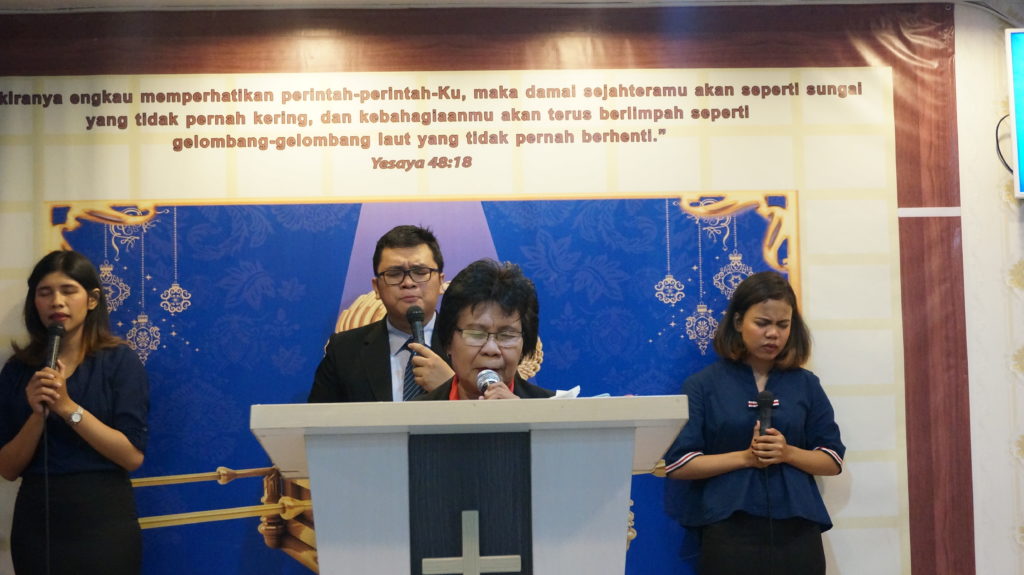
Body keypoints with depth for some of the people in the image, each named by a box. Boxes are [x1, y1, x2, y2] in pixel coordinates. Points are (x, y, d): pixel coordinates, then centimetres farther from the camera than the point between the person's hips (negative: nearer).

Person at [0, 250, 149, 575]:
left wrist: (68, 407, -18)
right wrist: (38, 415, -14)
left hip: (104, 523, -3)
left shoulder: (120, 360, -6)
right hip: (36, 523, 3)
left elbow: (133, 456, -13)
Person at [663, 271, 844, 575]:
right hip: (730, 532, -2)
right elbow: (677, 463, -5)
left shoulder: (806, 384, 9)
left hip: (798, 532, 3)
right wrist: (746, 457, -14)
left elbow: (833, 460, 8)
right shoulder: (703, 385, 1)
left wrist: (788, 453, -10)